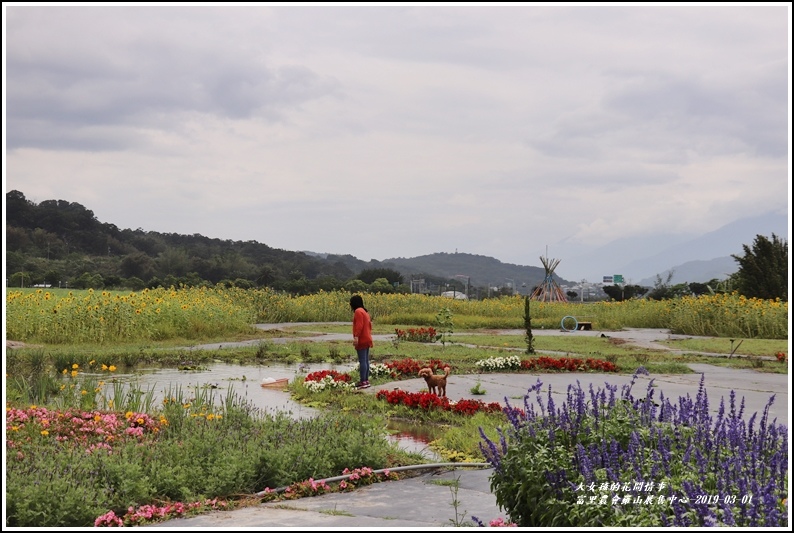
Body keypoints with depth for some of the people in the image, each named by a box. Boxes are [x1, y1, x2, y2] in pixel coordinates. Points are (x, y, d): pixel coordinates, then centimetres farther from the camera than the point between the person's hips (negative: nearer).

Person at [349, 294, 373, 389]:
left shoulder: (358, 311, -11)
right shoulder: (365, 311, 18)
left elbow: (359, 325, -21)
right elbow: (369, 325, 21)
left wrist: (356, 337, -25)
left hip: (361, 341, -10)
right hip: (367, 339, 10)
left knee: (362, 361, -11)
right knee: (366, 361, 11)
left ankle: (363, 382, -13)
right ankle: (366, 380, 14)